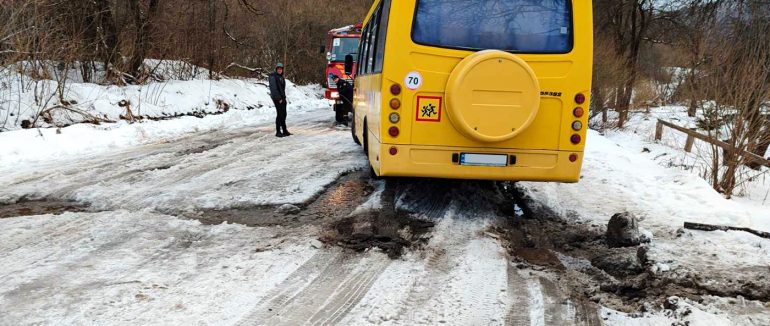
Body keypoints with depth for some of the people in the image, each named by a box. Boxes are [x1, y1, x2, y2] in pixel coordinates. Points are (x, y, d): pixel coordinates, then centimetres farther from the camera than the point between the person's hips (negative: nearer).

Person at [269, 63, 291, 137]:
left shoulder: (281, 77, 16)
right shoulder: (273, 76, -10)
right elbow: (273, 88, -16)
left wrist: (284, 97, 9)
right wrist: (279, 98, -18)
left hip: (282, 98, 8)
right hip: (277, 98, -8)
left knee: (284, 114, 9)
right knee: (280, 114, -8)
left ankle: (284, 131, 17)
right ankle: (278, 132, -3)